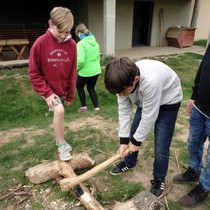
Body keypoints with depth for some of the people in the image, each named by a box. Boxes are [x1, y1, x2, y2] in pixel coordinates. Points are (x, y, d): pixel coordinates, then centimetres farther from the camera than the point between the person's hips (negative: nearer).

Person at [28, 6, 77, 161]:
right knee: (59, 110, -25)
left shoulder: (72, 44, -8)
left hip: (63, 89, 4)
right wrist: (47, 92, -17)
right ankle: (62, 145, -5)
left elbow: (72, 72, -1)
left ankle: (60, 140, 43)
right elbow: (33, 73, -11)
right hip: (47, 88, -3)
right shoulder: (40, 43, -16)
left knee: (59, 115, 17)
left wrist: (71, 94, 2)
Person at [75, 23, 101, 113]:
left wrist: (77, 68, -8)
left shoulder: (81, 44, -17)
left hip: (85, 71, -6)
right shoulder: (95, 42, 7)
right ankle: (96, 107, 21)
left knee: (79, 87, 19)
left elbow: (81, 60, -26)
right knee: (91, 88, 22)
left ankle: (84, 107, 23)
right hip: (96, 70, 7)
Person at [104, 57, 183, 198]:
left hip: (168, 101, -6)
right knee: (132, 133, 12)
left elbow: (149, 116, -32)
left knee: (161, 147, -4)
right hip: (145, 100, 6)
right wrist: (123, 140, -15)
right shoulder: (124, 79, -24)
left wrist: (137, 141, -18)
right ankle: (129, 163, 38)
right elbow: (124, 110, -15)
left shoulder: (151, 81, -44)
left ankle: (159, 180, 22)